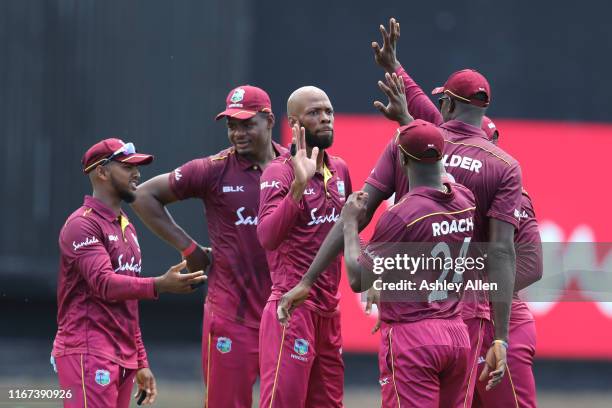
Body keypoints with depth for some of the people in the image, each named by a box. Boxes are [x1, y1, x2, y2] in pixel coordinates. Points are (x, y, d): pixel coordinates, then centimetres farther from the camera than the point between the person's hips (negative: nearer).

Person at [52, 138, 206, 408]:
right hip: (88, 354, -9)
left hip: (124, 361, 9)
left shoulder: (127, 228, 22)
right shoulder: (83, 224, -8)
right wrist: (160, 286, -34)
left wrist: (141, 363, 20)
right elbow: (104, 284, -23)